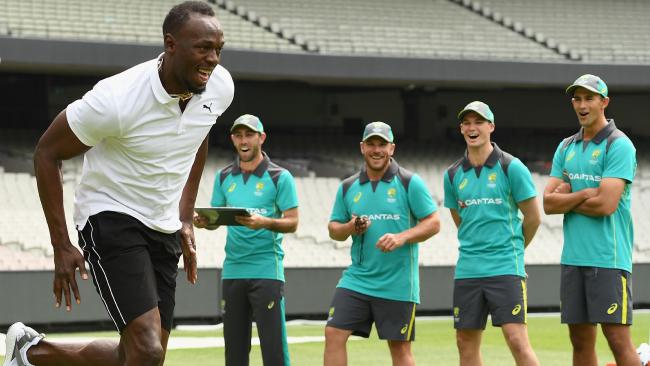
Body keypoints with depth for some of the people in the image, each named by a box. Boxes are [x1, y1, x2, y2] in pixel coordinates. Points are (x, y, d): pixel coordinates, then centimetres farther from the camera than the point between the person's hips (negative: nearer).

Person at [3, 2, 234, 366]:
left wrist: (186, 220, 14)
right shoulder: (117, 100, -25)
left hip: (164, 228, 7)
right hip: (111, 220, -7)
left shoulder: (221, 87, -6)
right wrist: (62, 246, -14)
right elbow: (47, 153, -12)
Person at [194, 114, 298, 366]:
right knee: (235, 345, 6)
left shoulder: (280, 177, -2)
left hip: (266, 269, -5)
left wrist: (264, 223, -24)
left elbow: (292, 222, -5)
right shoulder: (224, 177, 11)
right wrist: (204, 221, -9)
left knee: (273, 344, -9)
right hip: (233, 269, 5)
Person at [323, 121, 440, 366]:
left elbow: (433, 223, -5)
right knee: (334, 334, -8)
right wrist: (350, 228, -9)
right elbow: (333, 229, 14)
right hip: (356, 279, 4)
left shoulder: (410, 183, -3)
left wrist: (401, 237, -20)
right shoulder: (348, 187, 9)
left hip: (397, 284, -4)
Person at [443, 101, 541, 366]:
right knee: (466, 343, 6)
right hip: (467, 271, 5)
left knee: (517, 340, -13)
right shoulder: (453, 175, 8)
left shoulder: (511, 167, -5)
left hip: (505, 268, -5)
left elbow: (533, 217, 1)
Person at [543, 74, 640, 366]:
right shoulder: (566, 148, 14)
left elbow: (606, 204, -16)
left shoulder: (619, 145, -6)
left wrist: (567, 197, -1)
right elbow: (549, 203, 6)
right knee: (581, 341, 7)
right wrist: (585, 194, -9)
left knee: (618, 339, -9)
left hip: (608, 258, -7)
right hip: (572, 257, 7)